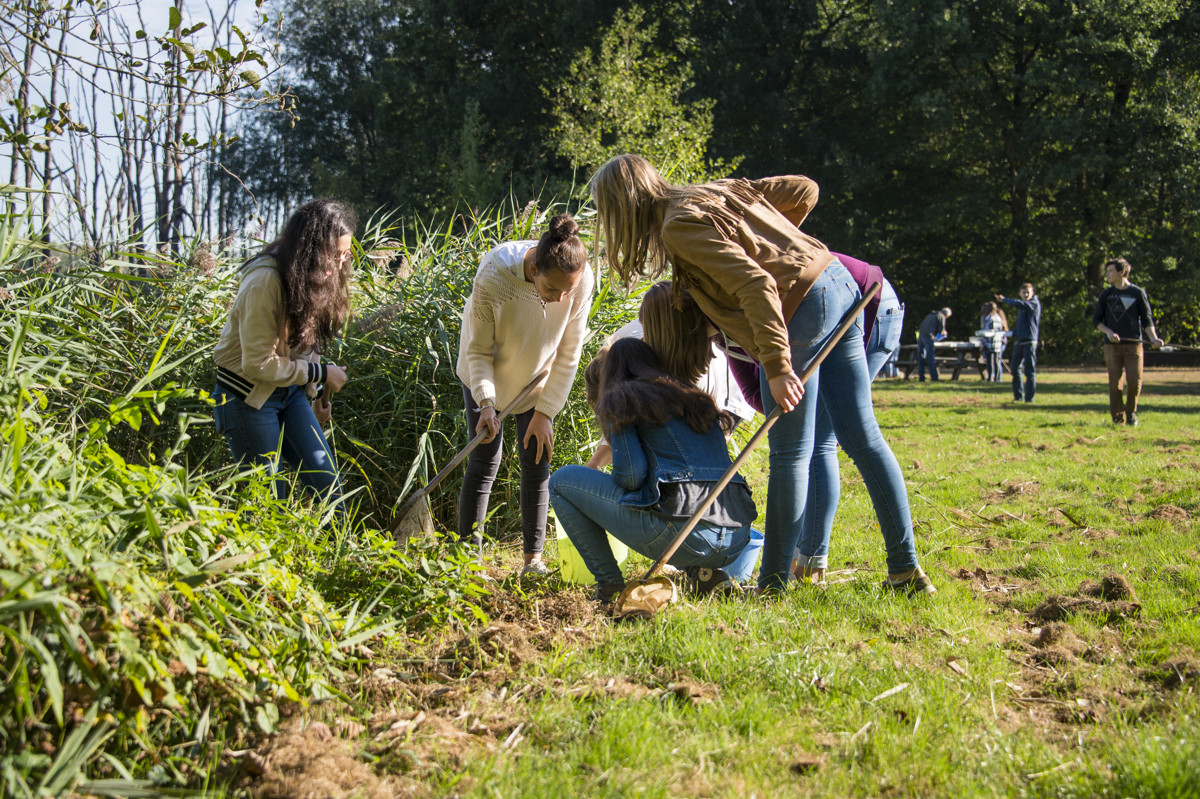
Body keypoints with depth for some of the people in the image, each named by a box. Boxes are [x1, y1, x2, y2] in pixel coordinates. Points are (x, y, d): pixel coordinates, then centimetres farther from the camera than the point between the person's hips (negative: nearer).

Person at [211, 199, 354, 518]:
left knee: (325, 478, 2)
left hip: (290, 390, 7)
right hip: (249, 395, -7)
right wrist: (320, 374, -15)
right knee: (269, 495, -3)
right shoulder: (264, 282, -25)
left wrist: (316, 395, 14)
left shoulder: (311, 277, -1)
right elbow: (259, 364, -23)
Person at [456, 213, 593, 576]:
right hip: (488, 372, -2)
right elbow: (479, 351, -22)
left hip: (537, 376, 2)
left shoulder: (581, 281, -31)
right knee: (485, 458, -2)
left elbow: (568, 354, -17)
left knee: (536, 459, 0)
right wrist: (486, 403, -34)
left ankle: (533, 559, 7)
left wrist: (546, 412, -16)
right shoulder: (493, 277, -38)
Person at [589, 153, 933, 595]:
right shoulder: (718, 190, 17)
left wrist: (778, 366, -21)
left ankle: (773, 585, 8)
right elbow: (803, 189, 19)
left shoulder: (680, 225, -10)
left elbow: (754, 284, -20)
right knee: (862, 437, 8)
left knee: (790, 453, -1)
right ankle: (906, 569, 10)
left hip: (798, 306, -9)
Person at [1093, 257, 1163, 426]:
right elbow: (1096, 319, 10)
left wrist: (1153, 338, -7)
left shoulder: (1138, 293, 5)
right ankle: (1118, 418, 6)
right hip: (1112, 346, 1)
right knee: (1115, 383, -4)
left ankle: (1131, 412, 15)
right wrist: (1108, 332, -9)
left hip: (1133, 345, -1)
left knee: (1135, 381, -9)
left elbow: (1147, 319, 8)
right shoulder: (1106, 294, 10)